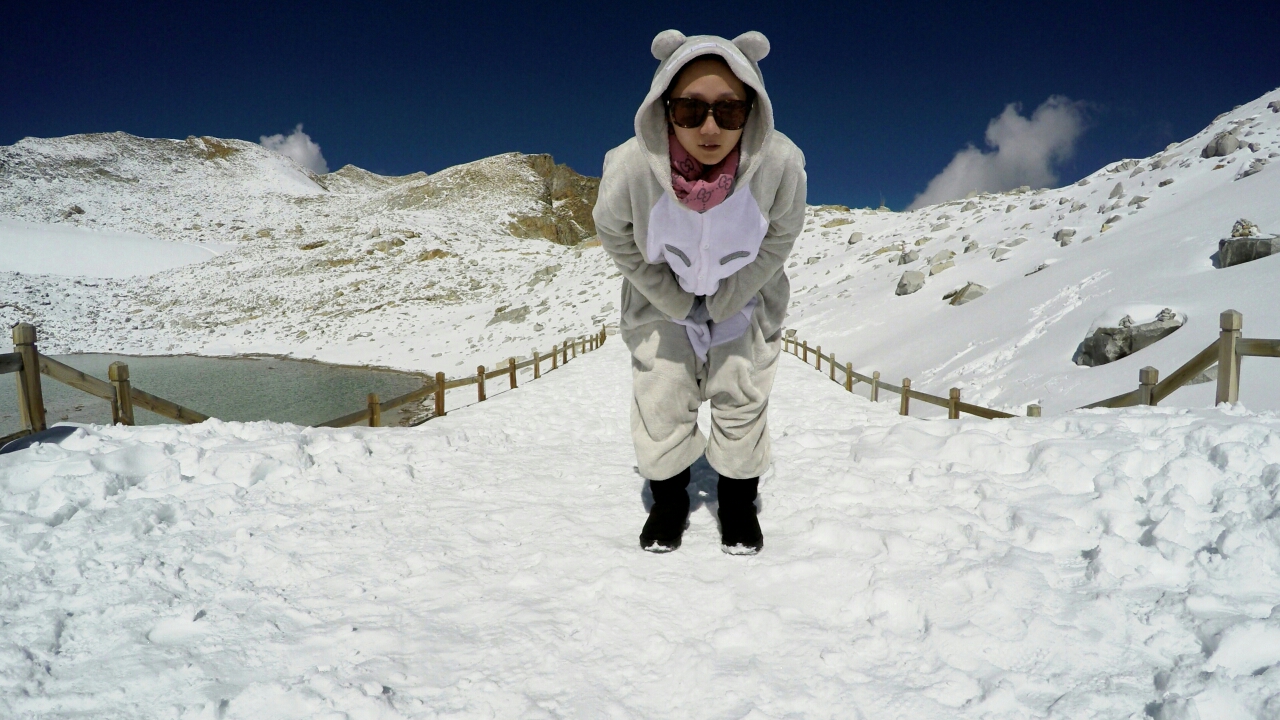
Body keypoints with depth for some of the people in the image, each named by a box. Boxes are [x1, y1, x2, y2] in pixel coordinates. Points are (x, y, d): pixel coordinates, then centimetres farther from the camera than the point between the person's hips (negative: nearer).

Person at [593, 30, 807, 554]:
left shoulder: (781, 163, -33)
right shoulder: (630, 166, -35)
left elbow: (780, 236, -10)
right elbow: (615, 235, -12)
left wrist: (728, 298, -11)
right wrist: (674, 299, -10)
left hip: (744, 301, 1)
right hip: (662, 303, 0)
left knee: (742, 402, 8)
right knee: (660, 403, 5)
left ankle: (739, 501, 32)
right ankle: (669, 500, 31)